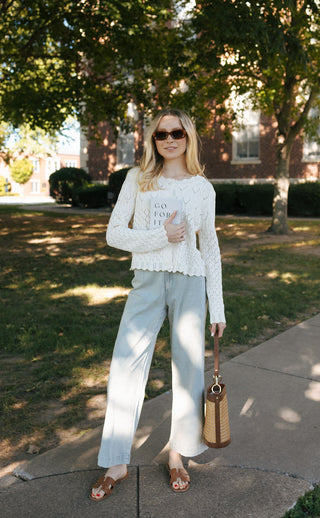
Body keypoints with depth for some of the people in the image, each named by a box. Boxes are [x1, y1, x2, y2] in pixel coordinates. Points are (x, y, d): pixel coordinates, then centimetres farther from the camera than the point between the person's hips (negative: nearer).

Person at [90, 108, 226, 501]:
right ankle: (116, 465, 15)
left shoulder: (202, 188, 7)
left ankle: (177, 456, 26)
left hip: (190, 283, 1)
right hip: (147, 281, 0)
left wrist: (217, 306, 6)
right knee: (125, 369, -1)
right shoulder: (138, 179, 5)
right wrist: (161, 237, -14)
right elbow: (114, 233, 0)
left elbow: (210, 248, 9)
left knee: (188, 370, 6)